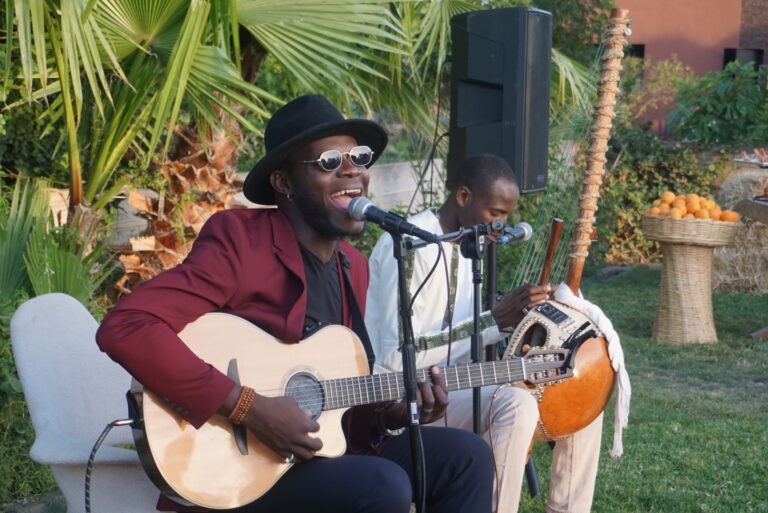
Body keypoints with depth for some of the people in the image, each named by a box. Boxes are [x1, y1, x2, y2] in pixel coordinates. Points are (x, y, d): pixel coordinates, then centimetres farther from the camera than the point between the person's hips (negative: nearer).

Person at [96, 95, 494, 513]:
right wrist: (249, 407, -28)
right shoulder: (241, 242, -16)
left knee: (465, 456, -2)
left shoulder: (353, 266, 9)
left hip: (319, 445, 8)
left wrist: (391, 410, -4)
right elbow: (124, 328, -28)